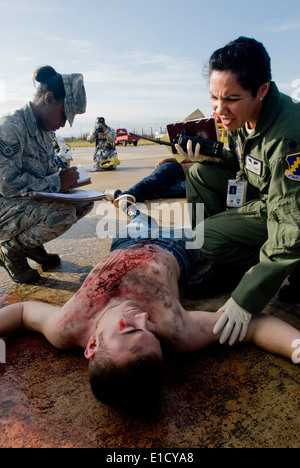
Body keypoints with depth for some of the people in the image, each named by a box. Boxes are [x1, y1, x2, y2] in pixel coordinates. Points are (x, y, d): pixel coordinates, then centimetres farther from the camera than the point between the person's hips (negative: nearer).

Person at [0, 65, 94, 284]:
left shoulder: (44, 131, 8)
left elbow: (47, 170, 17)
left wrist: (65, 176, -5)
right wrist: (56, 182, -21)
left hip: (32, 200, 9)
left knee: (85, 202, -2)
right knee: (63, 214, -31)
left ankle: (31, 243, 11)